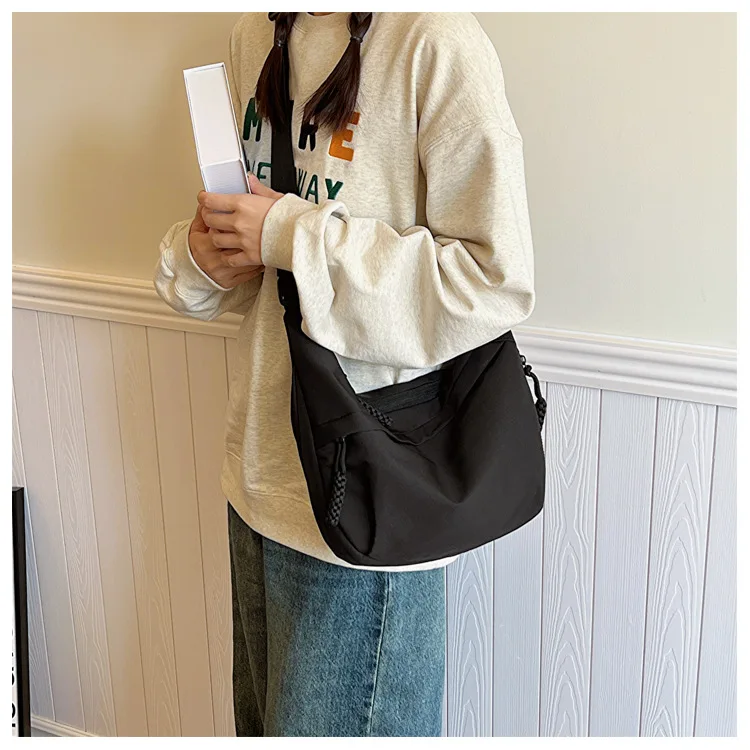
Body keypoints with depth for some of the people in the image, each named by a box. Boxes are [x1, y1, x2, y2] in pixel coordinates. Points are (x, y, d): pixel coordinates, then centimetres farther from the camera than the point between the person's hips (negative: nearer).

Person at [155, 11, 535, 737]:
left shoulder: (435, 39, -17)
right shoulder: (254, 35, 7)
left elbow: (498, 282, -20)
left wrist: (293, 233, -21)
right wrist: (200, 256, -6)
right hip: (261, 473, 8)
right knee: (263, 721, 24)